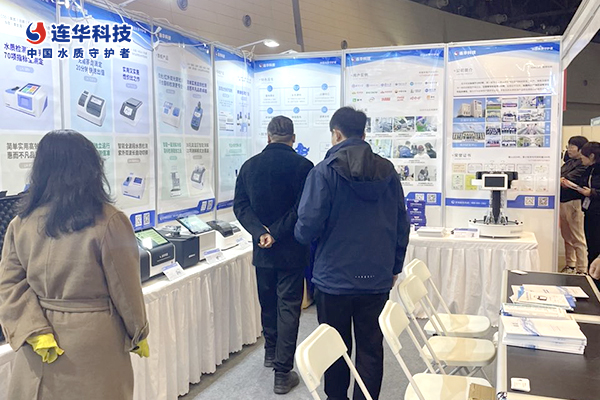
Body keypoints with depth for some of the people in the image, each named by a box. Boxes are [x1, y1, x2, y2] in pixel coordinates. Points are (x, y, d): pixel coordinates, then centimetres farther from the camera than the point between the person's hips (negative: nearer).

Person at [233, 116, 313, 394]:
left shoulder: (249, 166, 2)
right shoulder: (302, 166, -10)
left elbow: (240, 205, -2)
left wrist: (260, 232, -11)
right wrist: (278, 233, -15)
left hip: (262, 250, 4)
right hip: (292, 250, -4)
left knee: (268, 302, 21)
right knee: (288, 308, 3)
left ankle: (271, 352, 40)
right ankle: (283, 372, 6)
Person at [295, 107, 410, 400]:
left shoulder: (324, 172, -12)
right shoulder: (387, 171, 2)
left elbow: (308, 226, -16)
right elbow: (401, 225, 7)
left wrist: (301, 234, 8)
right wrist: (395, 267, 17)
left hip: (334, 277, -3)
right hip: (377, 278, 3)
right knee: (371, 347, 13)